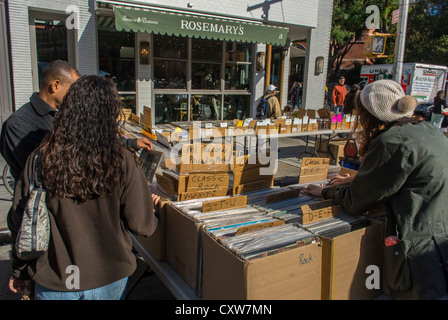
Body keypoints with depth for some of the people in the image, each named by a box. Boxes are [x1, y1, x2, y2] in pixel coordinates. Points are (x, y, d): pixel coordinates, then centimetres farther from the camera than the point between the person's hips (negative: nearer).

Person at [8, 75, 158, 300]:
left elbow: (20, 222, -4)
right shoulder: (122, 162, -19)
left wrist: (19, 273, 12)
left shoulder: (41, 158, -14)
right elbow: (142, 226, -14)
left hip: (54, 284, 0)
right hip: (109, 281, 1)